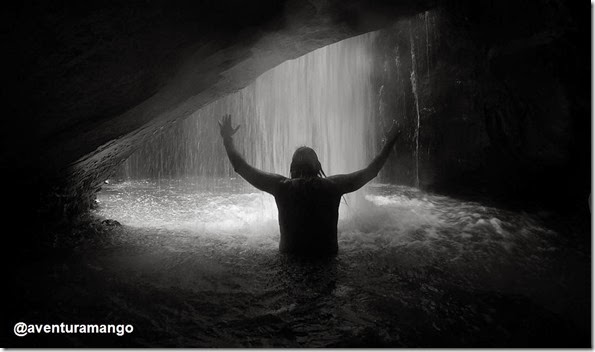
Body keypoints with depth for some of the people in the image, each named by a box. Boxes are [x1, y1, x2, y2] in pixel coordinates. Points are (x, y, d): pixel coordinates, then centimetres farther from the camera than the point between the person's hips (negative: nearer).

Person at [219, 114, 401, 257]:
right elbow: (370, 171, 1)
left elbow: (241, 167, -6)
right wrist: (389, 143, 14)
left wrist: (227, 139, 8)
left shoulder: (282, 186, -13)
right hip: (328, 255, 1)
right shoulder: (332, 185, -11)